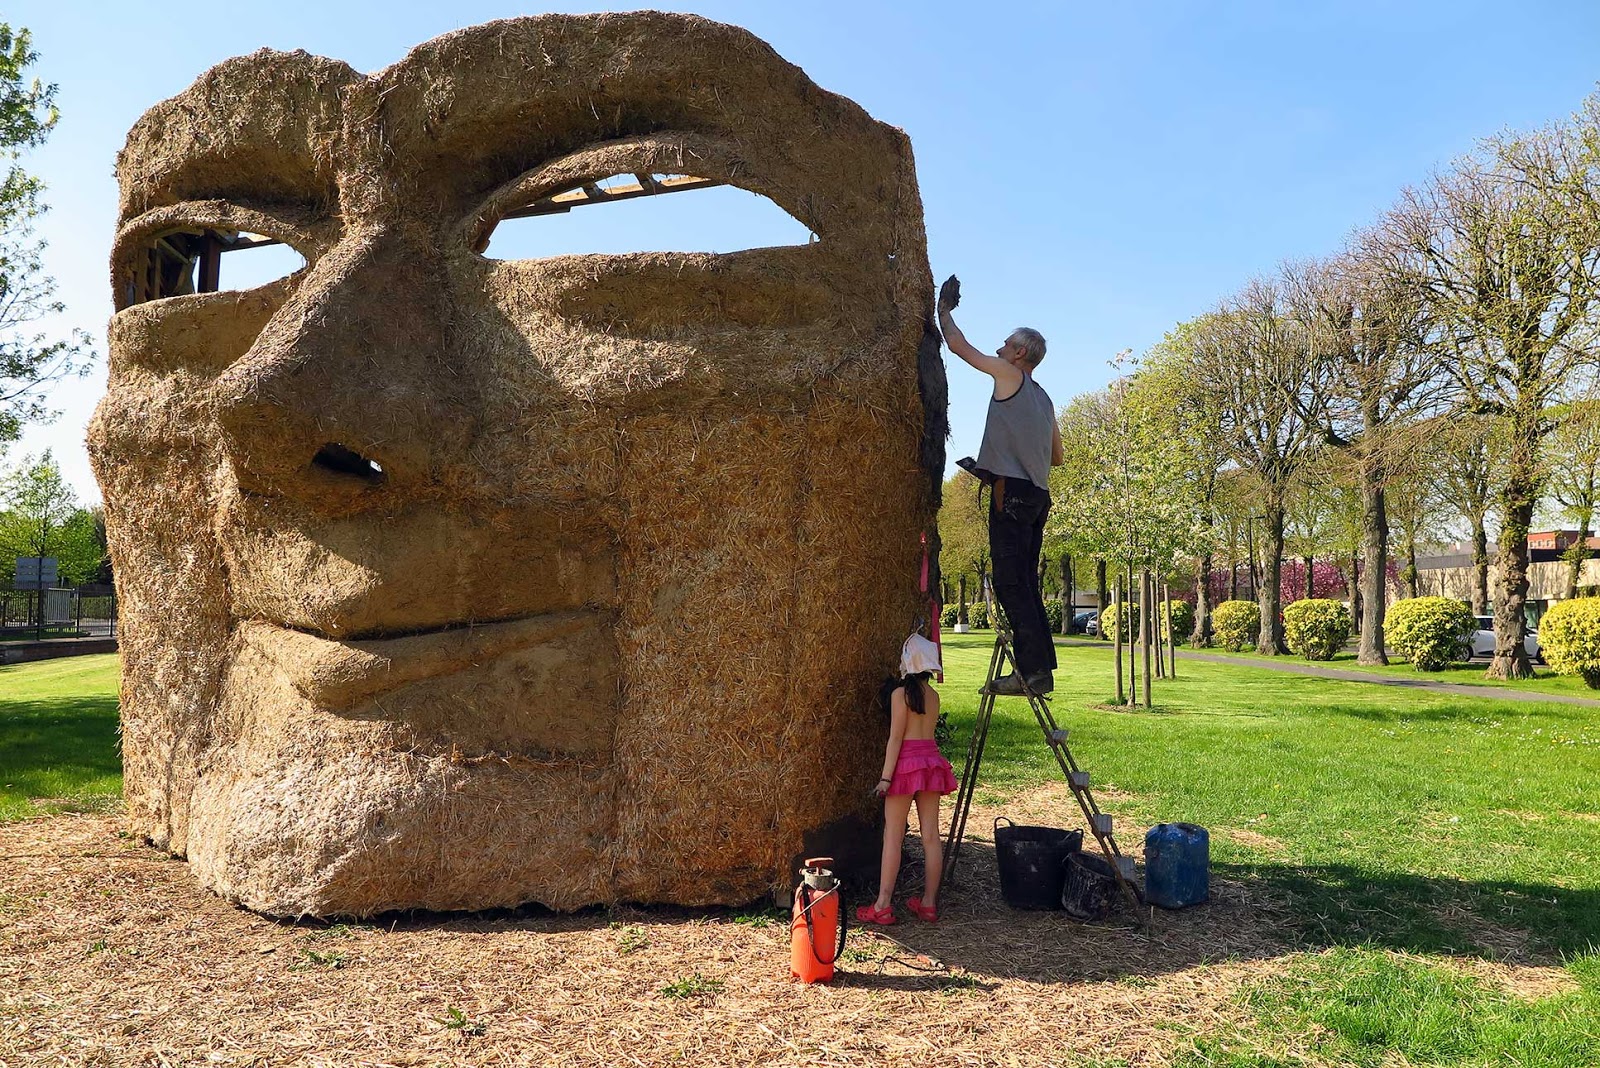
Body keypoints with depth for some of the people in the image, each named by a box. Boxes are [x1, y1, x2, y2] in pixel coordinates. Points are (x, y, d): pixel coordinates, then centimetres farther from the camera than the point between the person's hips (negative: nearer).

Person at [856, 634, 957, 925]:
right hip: (931, 757, 6)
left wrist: (886, 777, -11)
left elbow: (896, 737, -12)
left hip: (907, 760, -6)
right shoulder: (933, 694, 10)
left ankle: (883, 906, 0)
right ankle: (929, 903, 14)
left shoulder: (900, 693, -9)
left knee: (892, 836, -1)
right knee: (931, 835, 7)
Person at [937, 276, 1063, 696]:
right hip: (1037, 496, 9)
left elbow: (958, 345, 6)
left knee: (1010, 583, -13)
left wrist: (944, 309, 21)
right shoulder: (1044, 399, 23)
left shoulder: (1009, 374, 1)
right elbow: (1057, 458, 27)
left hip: (1012, 490, -9)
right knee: (1025, 585, 9)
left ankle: (1032, 670, -18)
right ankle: (1041, 667, 7)